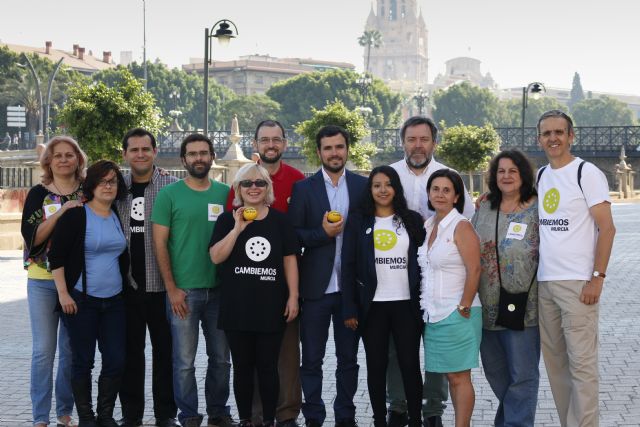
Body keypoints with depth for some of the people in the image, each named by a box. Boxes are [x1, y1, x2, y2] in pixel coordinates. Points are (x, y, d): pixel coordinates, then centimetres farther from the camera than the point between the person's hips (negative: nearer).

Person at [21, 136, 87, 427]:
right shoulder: (38, 194, 0)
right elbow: (32, 237, -10)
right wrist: (61, 211, -19)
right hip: (43, 281, -2)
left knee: (71, 348, 6)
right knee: (44, 349, -3)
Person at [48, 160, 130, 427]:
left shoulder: (119, 218, 10)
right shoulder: (75, 216, -8)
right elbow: (56, 256, -10)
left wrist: (126, 286, 20)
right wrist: (63, 293, -14)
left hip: (114, 300, 5)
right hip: (81, 300, -5)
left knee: (116, 360, 3)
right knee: (83, 361, 3)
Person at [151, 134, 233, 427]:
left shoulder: (225, 193, 7)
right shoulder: (169, 194, -2)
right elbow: (160, 244, -4)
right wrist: (171, 288, -9)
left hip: (220, 289, 3)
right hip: (183, 291, -3)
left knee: (221, 358, 11)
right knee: (185, 361, 1)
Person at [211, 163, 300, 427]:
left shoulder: (279, 220, 5)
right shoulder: (227, 219, 3)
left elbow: (289, 259, 5)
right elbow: (216, 257, -7)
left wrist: (293, 296, 0)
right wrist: (238, 228, -14)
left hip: (271, 307, 0)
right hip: (237, 308, 0)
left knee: (268, 367, 5)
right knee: (242, 367, 7)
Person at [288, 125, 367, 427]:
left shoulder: (363, 186, 5)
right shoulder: (304, 188, 1)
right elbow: (292, 236, -2)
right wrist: (323, 233, -15)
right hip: (316, 287, -1)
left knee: (348, 358, 10)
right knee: (311, 360, 6)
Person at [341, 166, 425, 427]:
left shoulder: (413, 220, 5)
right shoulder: (358, 222, 3)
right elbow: (348, 267, 0)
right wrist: (350, 309, -6)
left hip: (407, 304, 0)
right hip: (372, 306, 0)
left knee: (410, 365, 3)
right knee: (376, 366, 6)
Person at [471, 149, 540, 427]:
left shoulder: (536, 209, -5)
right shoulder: (484, 207, 8)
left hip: (523, 307, -5)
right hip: (487, 307, 5)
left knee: (522, 374, -1)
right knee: (495, 372, 17)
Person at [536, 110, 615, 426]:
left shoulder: (587, 173, -5)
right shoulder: (539, 177, 13)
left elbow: (607, 228, -8)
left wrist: (597, 277, -15)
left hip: (577, 282, -6)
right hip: (543, 282, 7)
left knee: (581, 363, -6)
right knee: (554, 361, 10)